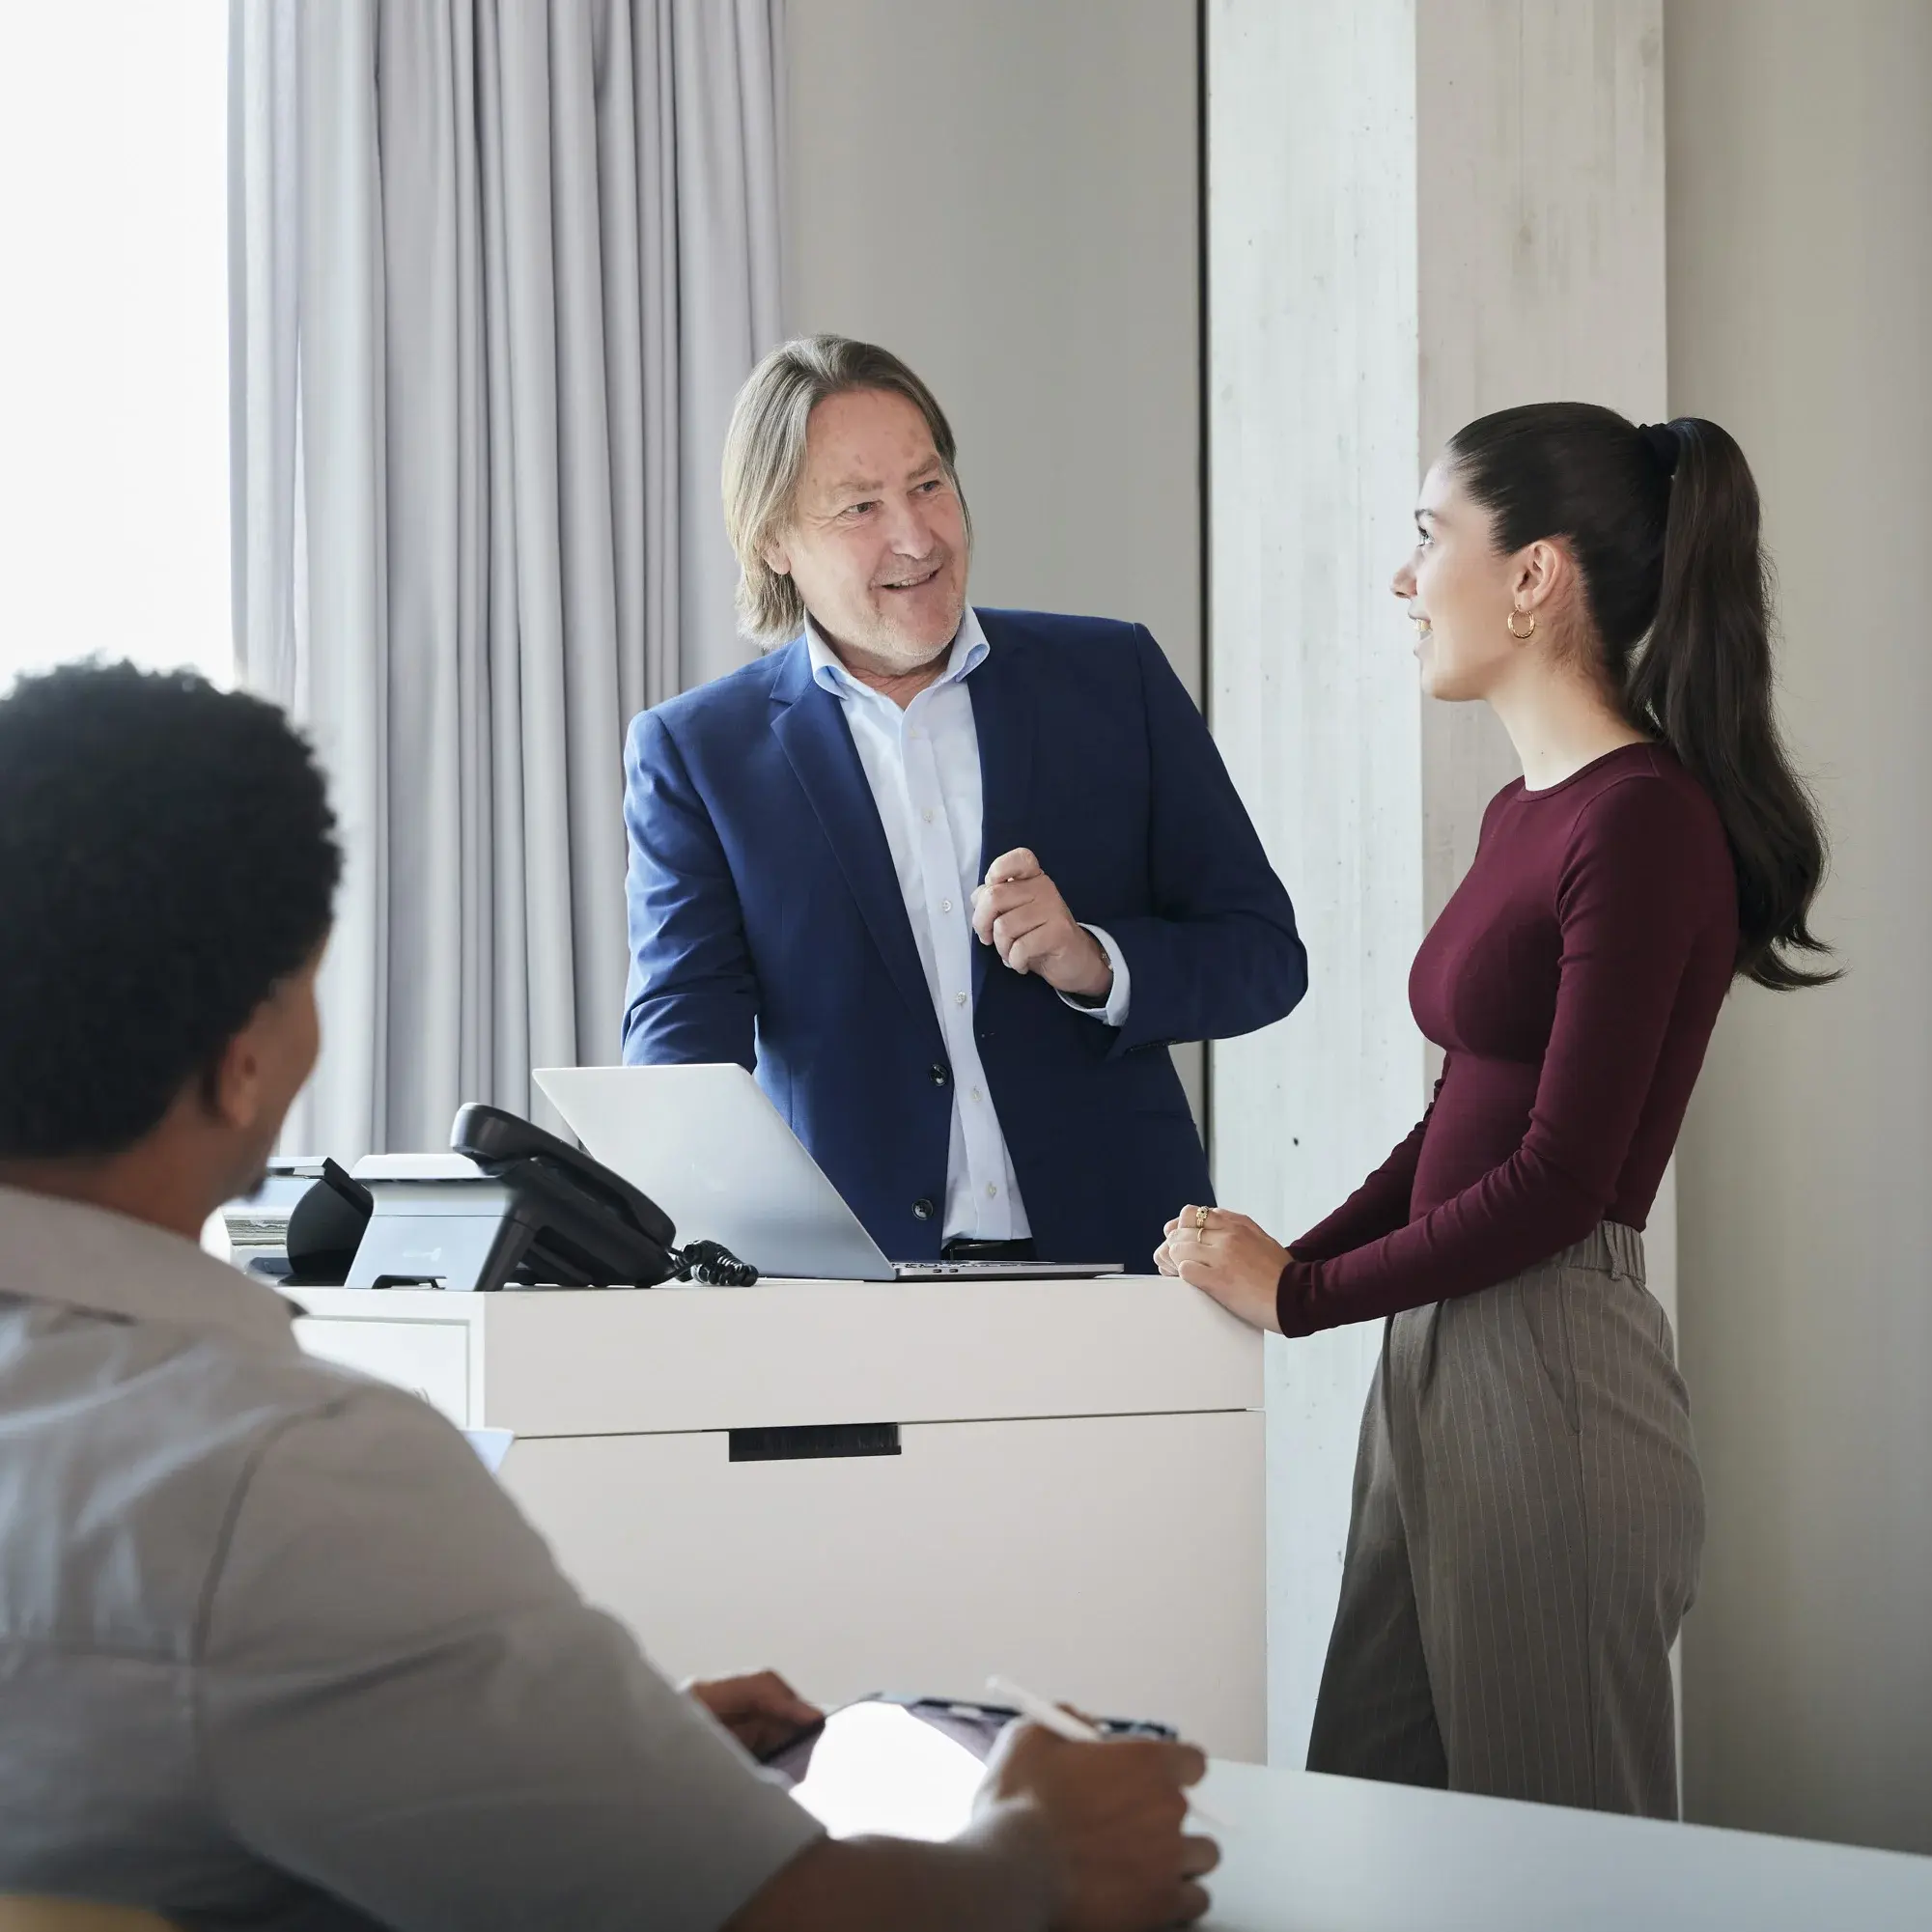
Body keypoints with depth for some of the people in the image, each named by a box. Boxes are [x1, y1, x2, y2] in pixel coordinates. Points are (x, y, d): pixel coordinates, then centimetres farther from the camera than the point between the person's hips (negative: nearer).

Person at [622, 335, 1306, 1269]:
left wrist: (1093, 963, -8)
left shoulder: (1115, 676, 11)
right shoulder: (696, 754, 9)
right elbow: (681, 1018, 0)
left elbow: (1266, 954, 12)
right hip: (845, 1287, 0)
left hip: (1110, 1260, 0)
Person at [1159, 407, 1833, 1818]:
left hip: (1549, 1375, -9)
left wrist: (1298, 1295, -9)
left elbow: (1560, 1178, -17)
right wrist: (1289, 1254, 6)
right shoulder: (1528, 810, 15)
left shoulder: (1643, 821, -14)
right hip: (1437, 1364, 9)